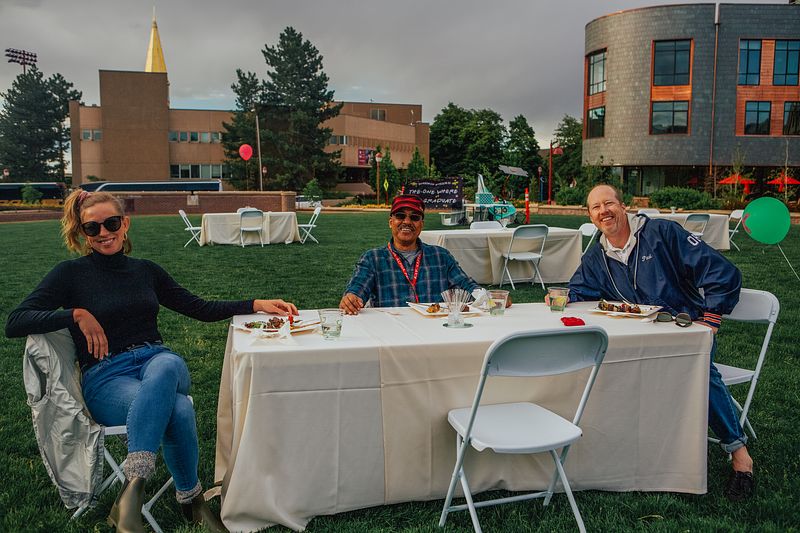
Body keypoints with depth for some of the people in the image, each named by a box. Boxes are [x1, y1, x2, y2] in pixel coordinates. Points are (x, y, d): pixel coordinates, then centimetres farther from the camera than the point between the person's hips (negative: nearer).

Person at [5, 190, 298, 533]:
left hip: (159, 362, 3)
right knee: (179, 410, -37)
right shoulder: (72, 273, 5)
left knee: (166, 364, -38)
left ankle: (131, 492, -33)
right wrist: (77, 315, -15)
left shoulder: (146, 271, 15)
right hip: (106, 377, -3)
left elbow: (201, 309, 16)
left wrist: (257, 305, 6)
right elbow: (14, 323, -3)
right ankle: (190, 500, -22)